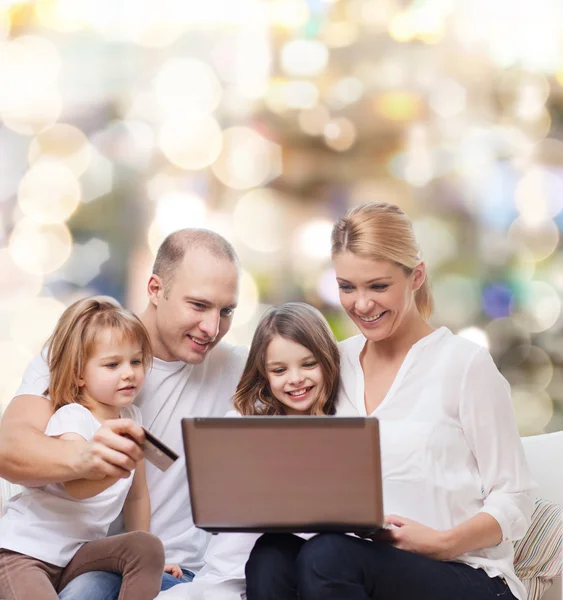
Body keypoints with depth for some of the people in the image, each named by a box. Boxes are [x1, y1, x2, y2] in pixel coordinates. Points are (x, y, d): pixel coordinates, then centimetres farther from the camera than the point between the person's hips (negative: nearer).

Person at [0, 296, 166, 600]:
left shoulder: (131, 417, 4)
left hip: (80, 553, 7)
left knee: (148, 547, -18)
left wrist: (141, 556, 10)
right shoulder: (70, 418, -18)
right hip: (25, 550, -6)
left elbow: (137, 494, 13)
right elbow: (76, 485, -36)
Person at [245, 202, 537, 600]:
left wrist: (443, 543, -19)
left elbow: (513, 503, -2)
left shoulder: (466, 364, -1)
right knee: (271, 556, -30)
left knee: (326, 555, -35)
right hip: (356, 560, 4)